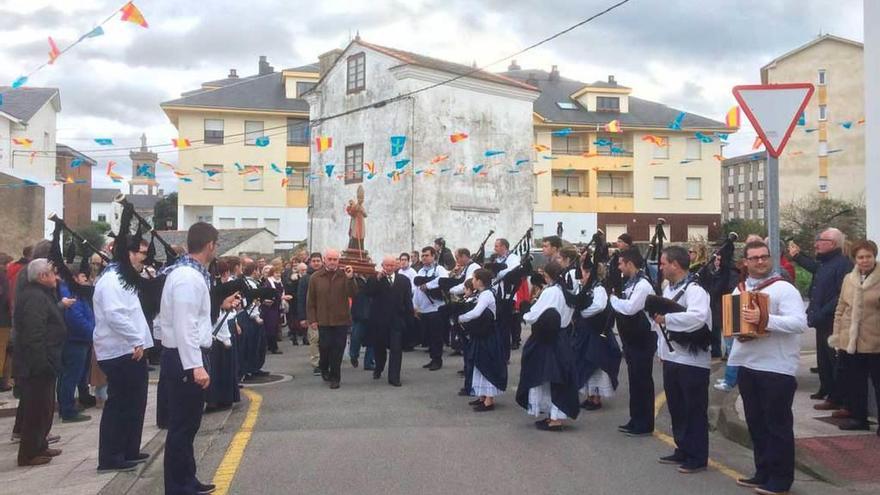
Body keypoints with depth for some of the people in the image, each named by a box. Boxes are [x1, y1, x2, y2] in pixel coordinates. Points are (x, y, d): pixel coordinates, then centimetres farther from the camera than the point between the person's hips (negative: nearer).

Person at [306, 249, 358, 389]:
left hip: (341, 320, 0)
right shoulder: (315, 277, 1)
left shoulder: (344, 275, -1)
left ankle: (334, 377, 14)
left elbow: (353, 294, -12)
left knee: (338, 349, 2)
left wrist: (350, 279, -26)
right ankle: (324, 368, 32)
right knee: (325, 346, 4)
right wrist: (312, 319, -1)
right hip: (323, 320, 0)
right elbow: (310, 301, 3)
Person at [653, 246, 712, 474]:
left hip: (692, 361, -9)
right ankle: (683, 451, 30)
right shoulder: (669, 288, 13)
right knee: (676, 409, 17)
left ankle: (698, 458, 12)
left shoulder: (694, 290, -16)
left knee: (695, 411, 2)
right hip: (671, 358, 9)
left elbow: (697, 317, -34)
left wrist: (666, 318, -27)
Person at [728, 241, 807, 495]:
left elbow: (800, 323, -22)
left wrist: (764, 318, -31)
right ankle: (763, 473, 27)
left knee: (778, 425, 2)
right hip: (747, 365, 7)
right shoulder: (739, 289, 11)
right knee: (756, 423, 15)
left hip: (777, 368, -7)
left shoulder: (784, 289, -10)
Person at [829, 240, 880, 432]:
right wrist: (837, 337, 10)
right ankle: (857, 416, 25)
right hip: (849, 342, 5)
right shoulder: (849, 279, 9)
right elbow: (841, 309, 13)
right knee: (853, 383, 12)